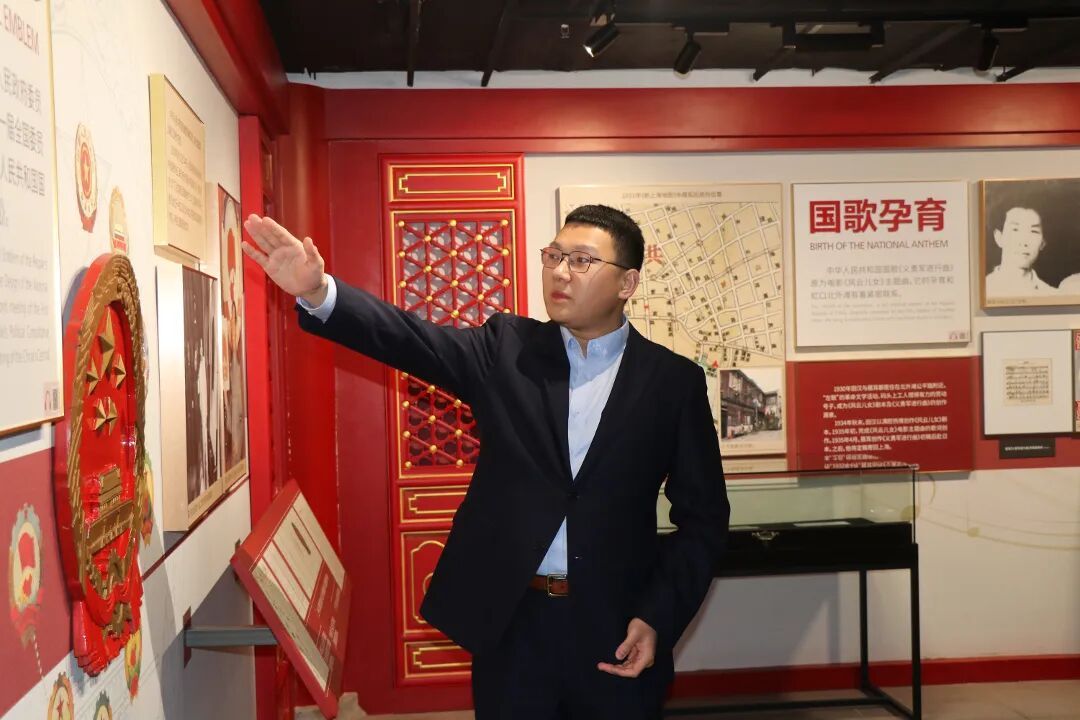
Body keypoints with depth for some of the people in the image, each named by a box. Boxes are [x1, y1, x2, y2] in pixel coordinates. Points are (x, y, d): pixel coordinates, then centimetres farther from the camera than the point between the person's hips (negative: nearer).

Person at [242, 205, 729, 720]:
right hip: (509, 624, 1)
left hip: (615, 630, 0)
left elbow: (703, 516, 1)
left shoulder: (674, 380, -1)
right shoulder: (507, 349, 2)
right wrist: (318, 291, -30)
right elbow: (416, 340, -14)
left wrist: (658, 618, -9)